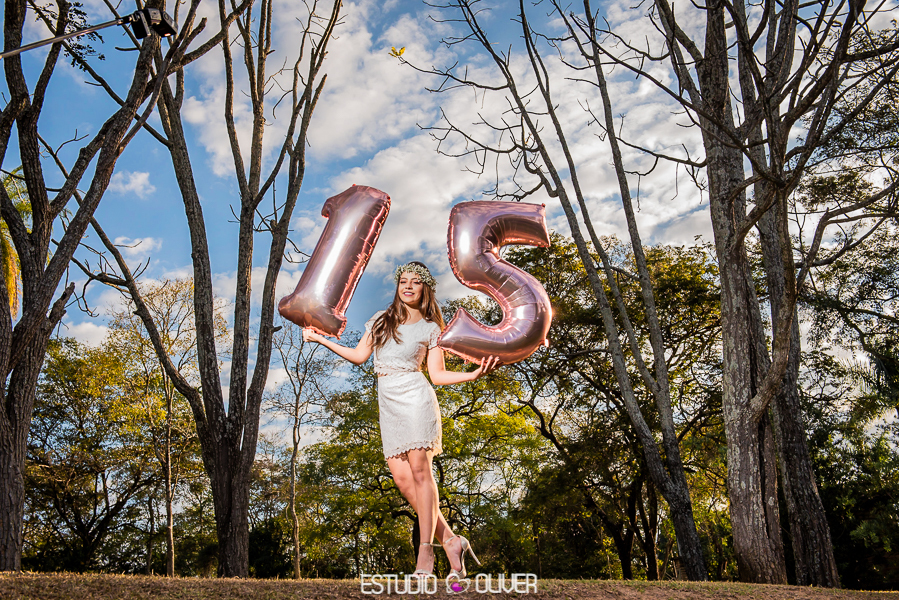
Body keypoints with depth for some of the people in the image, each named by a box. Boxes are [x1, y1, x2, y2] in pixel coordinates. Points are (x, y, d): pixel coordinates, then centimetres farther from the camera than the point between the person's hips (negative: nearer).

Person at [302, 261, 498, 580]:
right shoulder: (381, 319, 17)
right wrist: (320, 339, 23)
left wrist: (475, 373, -10)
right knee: (402, 477, -6)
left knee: (419, 470, -12)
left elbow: (437, 375, 3)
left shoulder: (430, 328, 7)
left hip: (414, 397, -4)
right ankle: (450, 541, 1)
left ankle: (425, 550, -8)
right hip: (388, 404, 4)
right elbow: (359, 356, 20)